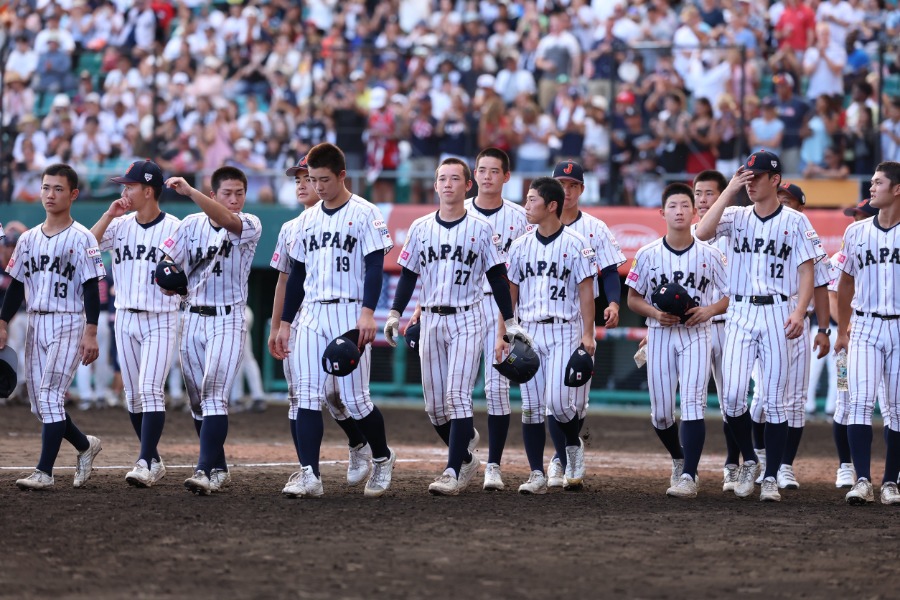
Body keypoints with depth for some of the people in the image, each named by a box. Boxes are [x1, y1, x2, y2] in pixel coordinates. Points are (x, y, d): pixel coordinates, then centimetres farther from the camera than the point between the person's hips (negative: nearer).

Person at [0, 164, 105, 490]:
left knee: (50, 397, -15)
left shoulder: (82, 238, -6)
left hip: (69, 325, -6)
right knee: (39, 404, 7)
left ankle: (44, 471, -15)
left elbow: (91, 289, -9)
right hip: (36, 325, 6)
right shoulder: (29, 239, 11)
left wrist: (91, 333, -15)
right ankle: (85, 445, 28)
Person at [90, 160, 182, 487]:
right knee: (133, 395, 8)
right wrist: (109, 214, -10)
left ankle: (145, 463, -18)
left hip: (160, 321, -5)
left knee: (151, 389, -15)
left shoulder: (174, 228, -6)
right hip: (126, 319, 5)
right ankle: (154, 461, 18)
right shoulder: (120, 225, 6)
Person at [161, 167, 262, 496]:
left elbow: (226, 219, -27)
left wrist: (189, 192, -40)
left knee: (214, 395, -17)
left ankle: (205, 472, -24)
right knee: (198, 400, 10)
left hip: (228, 321, -5)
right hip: (193, 319, 5)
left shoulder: (250, 226, -6)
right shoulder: (192, 224, 5)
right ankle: (219, 469, 22)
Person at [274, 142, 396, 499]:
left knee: (355, 399, -4)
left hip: (349, 313, -5)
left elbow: (375, 266, -9)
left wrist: (368, 312, -21)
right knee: (307, 396, -6)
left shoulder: (364, 214, -3)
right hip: (311, 315, 5)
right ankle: (309, 475, -9)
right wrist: (284, 323, 15)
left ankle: (383, 458, 20)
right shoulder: (307, 220, 15)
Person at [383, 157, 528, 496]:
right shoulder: (420, 228, 8)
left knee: (457, 396, -14)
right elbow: (408, 275, 12)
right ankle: (467, 456, 24)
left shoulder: (481, 229, 0)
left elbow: (497, 277, 3)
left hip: (467, 320, -4)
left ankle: (453, 473, -15)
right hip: (431, 320, 4)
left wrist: (510, 322, 0)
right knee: (434, 405, 4)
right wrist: (395, 314, 2)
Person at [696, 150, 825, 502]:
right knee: (733, 394, -8)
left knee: (775, 400, -1)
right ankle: (748, 461, 13)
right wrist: (730, 191, -8)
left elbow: (807, 270, -1)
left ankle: (771, 478, 4)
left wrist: (799, 311, -15)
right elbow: (703, 232, -9)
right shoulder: (736, 217, 9)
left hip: (776, 312, -2)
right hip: (739, 312, 2)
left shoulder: (795, 221, 3)